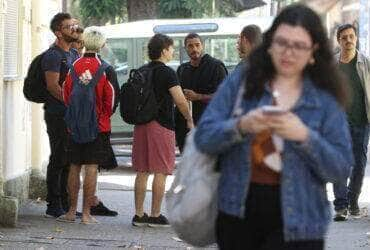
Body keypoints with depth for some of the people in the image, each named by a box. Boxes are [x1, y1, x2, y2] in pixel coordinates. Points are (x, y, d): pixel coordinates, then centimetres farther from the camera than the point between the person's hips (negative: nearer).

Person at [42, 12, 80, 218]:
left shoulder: (73, 54, 18)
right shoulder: (53, 55, -11)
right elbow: (53, 86, -18)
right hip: (58, 115, -9)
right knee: (58, 160, -6)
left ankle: (65, 204, 18)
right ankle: (53, 206, -1)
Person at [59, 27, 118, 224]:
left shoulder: (73, 66, -2)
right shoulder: (106, 69, -9)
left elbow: (66, 95, 5)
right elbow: (111, 98, -5)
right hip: (99, 125, -2)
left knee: (74, 167, 10)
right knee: (91, 168, -1)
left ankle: (72, 211, 14)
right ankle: (86, 213, -1)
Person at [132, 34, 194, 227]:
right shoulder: (167, 73, -9)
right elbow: (180, 101, -12)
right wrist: (190, 120, 1)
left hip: (141, 124, 7)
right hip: (161, 125, -7)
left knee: (142, 172, 9)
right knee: (161, 172, -2)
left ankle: (139, 214, 10)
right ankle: (155, 215, -2)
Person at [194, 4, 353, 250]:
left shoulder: (326, 101, 2)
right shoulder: (239, 82, 4)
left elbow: (341, 168, -4)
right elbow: (204, 137, -2)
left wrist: (305, 136, -19)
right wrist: (241, 127, -20)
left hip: (296, 222, -1)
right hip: (238, 211, 1)